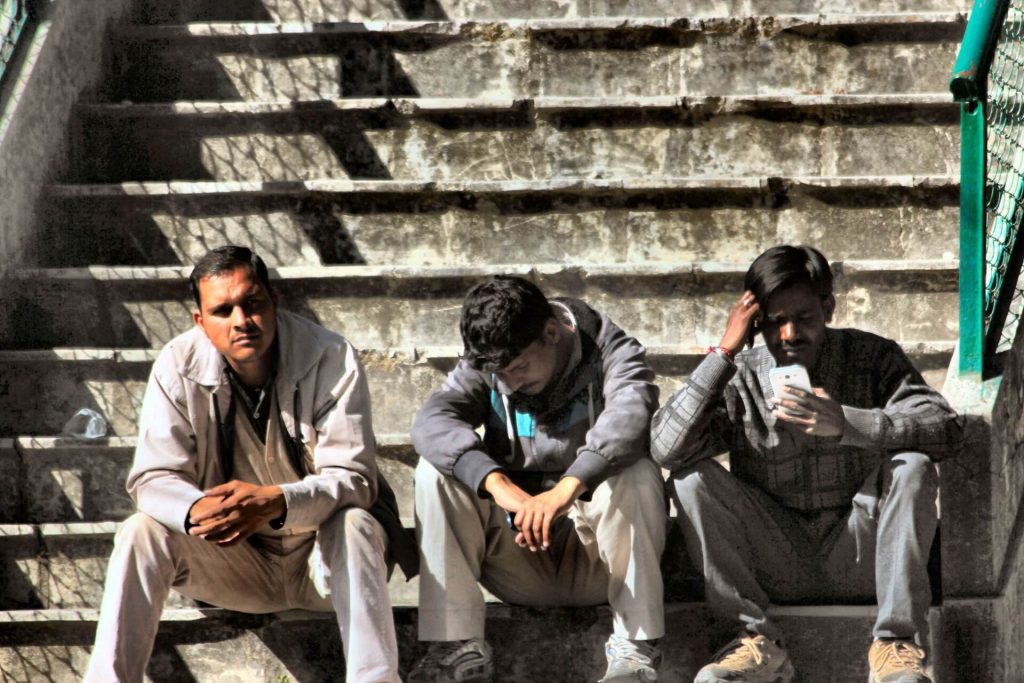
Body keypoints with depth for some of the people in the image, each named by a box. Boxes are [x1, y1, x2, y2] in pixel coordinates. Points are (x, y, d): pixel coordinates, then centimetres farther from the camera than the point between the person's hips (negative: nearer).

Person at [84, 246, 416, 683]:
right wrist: (196, 511, -38)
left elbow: (353, 478, -21)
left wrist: (276, 503, -41)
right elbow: (154, 478, -13)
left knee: (354, 525, -35)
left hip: (323, 554, -2)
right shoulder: (179, 367, -10)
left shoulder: (331, 359, -17)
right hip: (233, 564, 2)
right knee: (141, 533, -22)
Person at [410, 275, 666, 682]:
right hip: (520, 567, 3)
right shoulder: (484, 368, -1)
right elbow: (431, 422, -22)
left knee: (634, 473, -31)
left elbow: (629, 412, -34)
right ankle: (457, 646, -21)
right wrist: (497, 483, -40)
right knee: (437, 470, -18)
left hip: (601, 560, -2)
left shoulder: (611, 354, -10)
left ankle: (635, 648, -25)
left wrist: (567, 489, -51)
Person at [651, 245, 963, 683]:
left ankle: (897, 643, -22)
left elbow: (947, 429, -19)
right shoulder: (740, 379, -4)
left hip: (856, 552, -1)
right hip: (777, 561, 1)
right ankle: (758, 643, -18)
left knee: (911, 466, -26)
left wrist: (846, 423, -33)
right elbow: (666, 448, -20)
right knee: (691, 478, -19)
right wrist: (724, 352, -21)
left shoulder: (872, 358, -4)